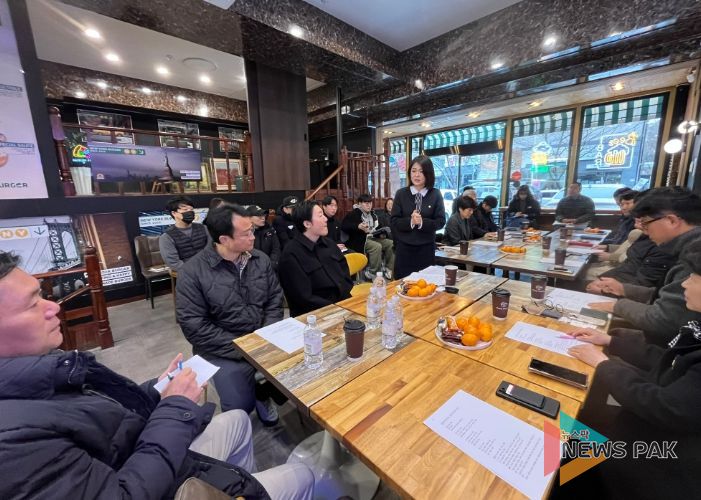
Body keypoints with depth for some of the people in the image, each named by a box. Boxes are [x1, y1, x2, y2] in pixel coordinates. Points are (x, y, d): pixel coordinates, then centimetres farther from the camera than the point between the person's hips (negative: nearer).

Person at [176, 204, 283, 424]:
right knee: (240, 406, -14)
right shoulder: (192, 272, -14)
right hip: (225, 350, -3)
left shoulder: (261, 259, 0)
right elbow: (194, 326, -16)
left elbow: (275, 299, 3)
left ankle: (264, 392, 21)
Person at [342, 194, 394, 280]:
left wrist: (381, 234, 3)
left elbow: (377, 227, 26)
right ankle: (372, 273, -20)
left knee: (391, 243, -10)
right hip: (360, 240, -7)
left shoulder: (372, 214, 18)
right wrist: (358, 226, -29)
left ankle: (389, 269, -2)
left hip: (373, 238, 8)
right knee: (377, 246, -33)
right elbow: (344, 226, -15)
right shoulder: (354, 214, -5)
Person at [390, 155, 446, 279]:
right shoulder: (401, 193, -1)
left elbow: (441, 221, -4)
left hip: (426, 248, 0)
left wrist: (422, 222, -20)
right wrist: (410, 221, -22)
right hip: (404, 247, 0)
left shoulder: (435, 194, 0)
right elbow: (394, 221, -4)